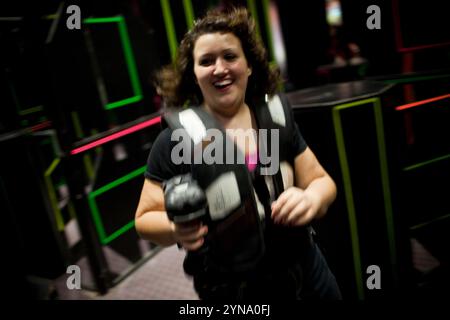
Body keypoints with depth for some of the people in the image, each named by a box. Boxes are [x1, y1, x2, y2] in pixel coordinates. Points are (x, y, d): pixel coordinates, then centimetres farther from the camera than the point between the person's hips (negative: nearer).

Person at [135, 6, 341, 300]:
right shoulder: (175, 140, -15)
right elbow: (146, 218, -6)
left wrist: (311, 198, -21)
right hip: (229, 289, -3)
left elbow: (322, 181, 1)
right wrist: (176, 229, -28)